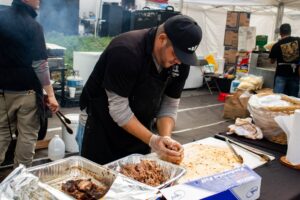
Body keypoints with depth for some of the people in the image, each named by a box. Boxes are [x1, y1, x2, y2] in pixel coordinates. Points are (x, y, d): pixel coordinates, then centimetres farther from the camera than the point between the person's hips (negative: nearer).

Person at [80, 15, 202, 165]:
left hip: (139, 129, 5)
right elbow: (118, 109, -26)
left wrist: (166, 137, -22)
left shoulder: (180, 62, -10)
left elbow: (169, 105, -5)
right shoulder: (126, 52, -29)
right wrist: (152, 140, -29)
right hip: (103, 127, -5)